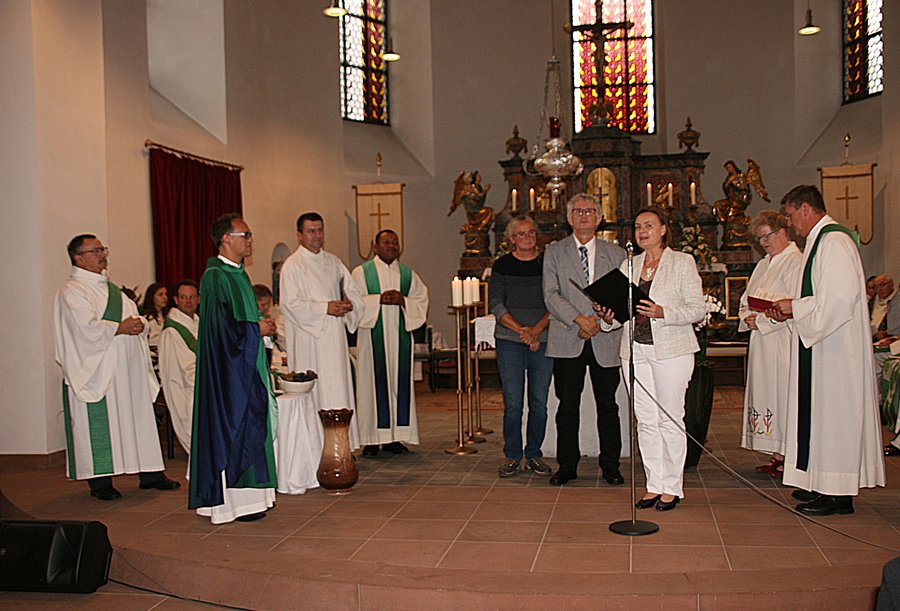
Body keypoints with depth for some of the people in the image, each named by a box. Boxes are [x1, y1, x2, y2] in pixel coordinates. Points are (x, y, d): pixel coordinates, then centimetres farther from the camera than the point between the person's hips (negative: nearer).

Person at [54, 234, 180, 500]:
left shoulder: (110, 288, 19)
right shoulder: (72, 291, -7)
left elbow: (133, 312, 18)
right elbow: (86, 327, -19)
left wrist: (138, 323, -4)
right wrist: (120, 328, -15)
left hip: (126, 367, 8)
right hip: (96, 370, -8)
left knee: (138, 417, 8)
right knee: (99, 423, -3)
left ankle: (149, 473, 14)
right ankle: (99, 481, 5)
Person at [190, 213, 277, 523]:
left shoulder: (238, 273, 13)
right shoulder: (215, 277, -16)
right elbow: (222, 327, -23)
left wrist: (261, 326, 4)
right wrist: (257, 329, -12)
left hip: (246, 364, 10)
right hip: (227, 367, -10)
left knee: (249, 425, 13)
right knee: (231, 426, -4)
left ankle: (247, 492, 21)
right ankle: (231, 500, 5)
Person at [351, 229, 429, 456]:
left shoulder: (408, 274, 14)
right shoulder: (361, 272, 5)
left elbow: (422, 301, 7)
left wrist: (403, 301, -10)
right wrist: (379, 299, -16)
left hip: (400, 335, 3)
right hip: (373, 336, -3)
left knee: (400, 382, 3)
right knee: (374, 383, -3)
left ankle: (395, 437, 9)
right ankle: (372, 439, 1)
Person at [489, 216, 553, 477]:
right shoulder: (502, 265, 5)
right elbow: (496, 305, -1)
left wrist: (537, 329, -11)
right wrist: (522, 331, -11)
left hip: (543, 341, 1)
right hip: (509, 341, -1)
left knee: (539, 403, 4)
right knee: (513, 404, -1)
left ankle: (533, 455, 16)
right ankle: (512, 456, 11)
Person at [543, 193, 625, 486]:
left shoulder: (616, 254, 10)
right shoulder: (554, 252, 7)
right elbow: (550, 295, -4)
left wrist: (599, 323, -11)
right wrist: (579, 319, -17)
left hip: (606, 341, 1)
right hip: (568, 342, -1)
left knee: (608, 406, 7)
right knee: (567, 406, 3)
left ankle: (610, 465, 19)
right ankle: (567, 466, 14)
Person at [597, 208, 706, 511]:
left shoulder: (682, 262, 0)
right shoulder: (628, 265, 14)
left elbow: (698, 309, -5)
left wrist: (663, 312, -19)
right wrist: (609, 317, -5)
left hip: (671, 350, -4)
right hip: (635, 350, 5)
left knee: (670, 419, -1)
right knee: (646, 420, 7)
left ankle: (673, 487, 11)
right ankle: (654, 484, 17)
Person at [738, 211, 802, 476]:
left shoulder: (795, 262, -9)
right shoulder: (763, 264, 19)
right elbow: (747, 300, 22)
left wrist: (762, 321, -15)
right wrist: (747, 317, 1)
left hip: (783, 342, -9)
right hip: (761, 340, 9)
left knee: (782, 392, -7)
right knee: (764, 392, 7)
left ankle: (788, 457, -1)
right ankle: (777, 456, 13)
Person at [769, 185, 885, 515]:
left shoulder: (834, 242, -17)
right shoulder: (821, 240, 15)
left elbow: (839, 300, -24)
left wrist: (794, 308, -15)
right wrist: (790, 310, 8)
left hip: (837, 349, -11)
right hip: (821, 346, 11)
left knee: (832, 412, -5)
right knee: (822, 412, 13)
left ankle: (838, 494, 2)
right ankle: (823, 484, 22)